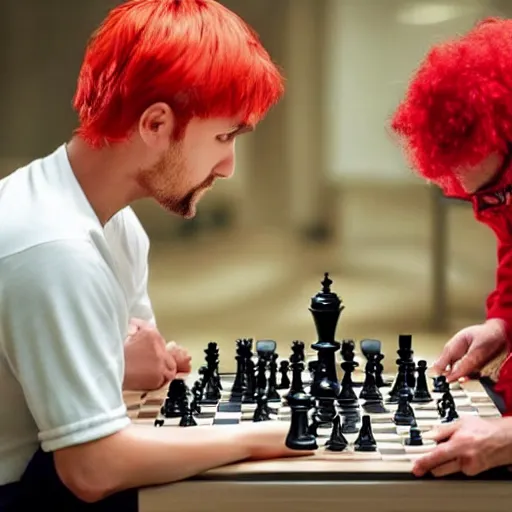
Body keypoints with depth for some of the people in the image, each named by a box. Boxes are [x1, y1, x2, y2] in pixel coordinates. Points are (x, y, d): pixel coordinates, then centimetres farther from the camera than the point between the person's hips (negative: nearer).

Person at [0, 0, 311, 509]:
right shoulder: (55, 248, -28)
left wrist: (131, 365, -12)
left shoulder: (113, 219, 0)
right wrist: (257, 437, -19)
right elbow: (94, 470, -29)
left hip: (44, 465, 8)